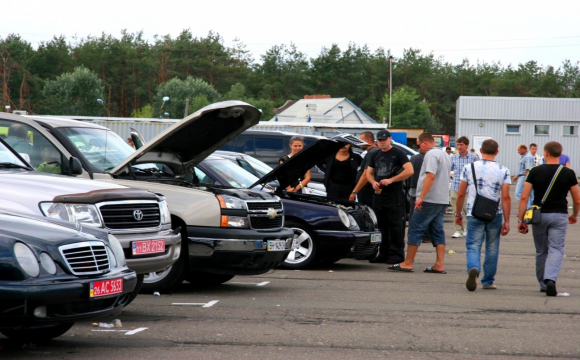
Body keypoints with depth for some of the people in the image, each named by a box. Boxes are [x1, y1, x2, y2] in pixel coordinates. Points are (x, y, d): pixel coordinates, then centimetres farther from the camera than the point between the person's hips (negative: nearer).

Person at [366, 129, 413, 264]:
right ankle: (383, 254, 14)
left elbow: (409, 171, -13)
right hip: (379, 194, 7)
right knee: (381, 226, 8)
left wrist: (391, 180, -18)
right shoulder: (376, 155, 17)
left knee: (396, 226, -7)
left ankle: (397, 254, -6)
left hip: (394, 196, -7)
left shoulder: (398, 153, -3)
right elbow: (369, 172, 21)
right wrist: (373, 182, -2)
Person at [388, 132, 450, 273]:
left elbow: (430, 176, -23)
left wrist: (421, 197, -24)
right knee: (438, 231, 7)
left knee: (415, 229, -3)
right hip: (442, 200, 9)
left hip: (429, 200, -9)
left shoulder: (431, 154, -12)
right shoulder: (444, 154, 19)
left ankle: (408, 263, -2)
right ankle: (439, 265, 1)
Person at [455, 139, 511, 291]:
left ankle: (473, 269, -30)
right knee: (492, 249, 13)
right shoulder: (503, 171, -2)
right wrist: (507, 221, -1)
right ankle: (488, 281, 20)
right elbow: (506, 197, -5)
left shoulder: (468, 168, 0)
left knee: (473, 246, 0)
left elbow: (460, 194, 3)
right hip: (495, 215, 1)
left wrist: (458, 213, 17)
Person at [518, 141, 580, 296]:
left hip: (539, 215, 1)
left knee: (541, 252, 15)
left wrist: (521, 219, -1)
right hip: (559, 215, -1)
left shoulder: (535, 171, -1)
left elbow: (524, 197, -6)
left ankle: (543, 284, 25)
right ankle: (550, 280, -25)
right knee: (556, 250, -2)